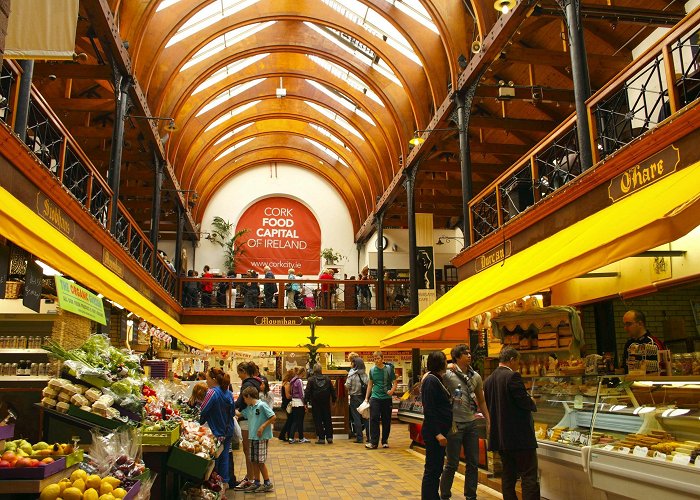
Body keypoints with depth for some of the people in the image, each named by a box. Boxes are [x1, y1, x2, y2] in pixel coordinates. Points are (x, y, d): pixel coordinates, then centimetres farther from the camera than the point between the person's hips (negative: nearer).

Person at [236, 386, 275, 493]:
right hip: (253, 437, 8)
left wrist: (262, 427, -17)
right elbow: (240, 413, 24)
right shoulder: (248, 408, 11)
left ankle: (267, 483, 9)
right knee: (254, 461, 12)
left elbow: (273, 417, -15)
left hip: (262, 437, -8)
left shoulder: (262, 405, -14)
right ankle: (256, 483, 23)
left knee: (260, 461, -3)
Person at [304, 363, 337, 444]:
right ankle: (329, 437, 9)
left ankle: (321, 438, 0)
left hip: (316, 403, -3)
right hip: (326, 403, 3)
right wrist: (334, 400, 18)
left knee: (318, 420, 2)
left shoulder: (311, 380, -7)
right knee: (327, 420, 10)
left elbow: (307, 392, -8)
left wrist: (306, 401, -3)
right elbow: (332, 390, 9)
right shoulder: (327, 379, 4)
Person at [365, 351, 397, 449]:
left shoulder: (389, 369, -1)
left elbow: (394, 382, 2)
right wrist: (366, 398, 13)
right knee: (374, 419, -7)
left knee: (386, 421, 6)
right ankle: (373, 442, -5)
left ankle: (385, 441, 19)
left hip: (387, 398, -1)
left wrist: (392, 390, -19)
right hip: (375, 397, 1)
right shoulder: (372, 370, 6)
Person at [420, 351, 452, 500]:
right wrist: (437, 433, -23)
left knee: (436, 468, 17)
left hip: (439, 431, 10)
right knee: (432, 469, -3)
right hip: (433, 433, -10)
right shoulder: (431, 380, -17)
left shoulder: (437, 379, 13)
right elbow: (429, 410, -21)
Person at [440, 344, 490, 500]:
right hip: (454, 424, -5)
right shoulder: (448, 375, -11)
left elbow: (481, 401, 14)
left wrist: (489, 422, 10)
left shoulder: (476, 377, 6)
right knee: (452, 464, 2)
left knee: (473, 463, 12)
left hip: (471, 423, 6)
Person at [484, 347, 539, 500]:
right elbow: (524, 401, -17)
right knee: (529, 476, -2)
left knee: (508, 475, 13)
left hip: (499, 436, 8)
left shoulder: (489, 380, 10)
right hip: (519, 436, -8)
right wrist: (533, 403, 3)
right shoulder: (513, 376, -14)